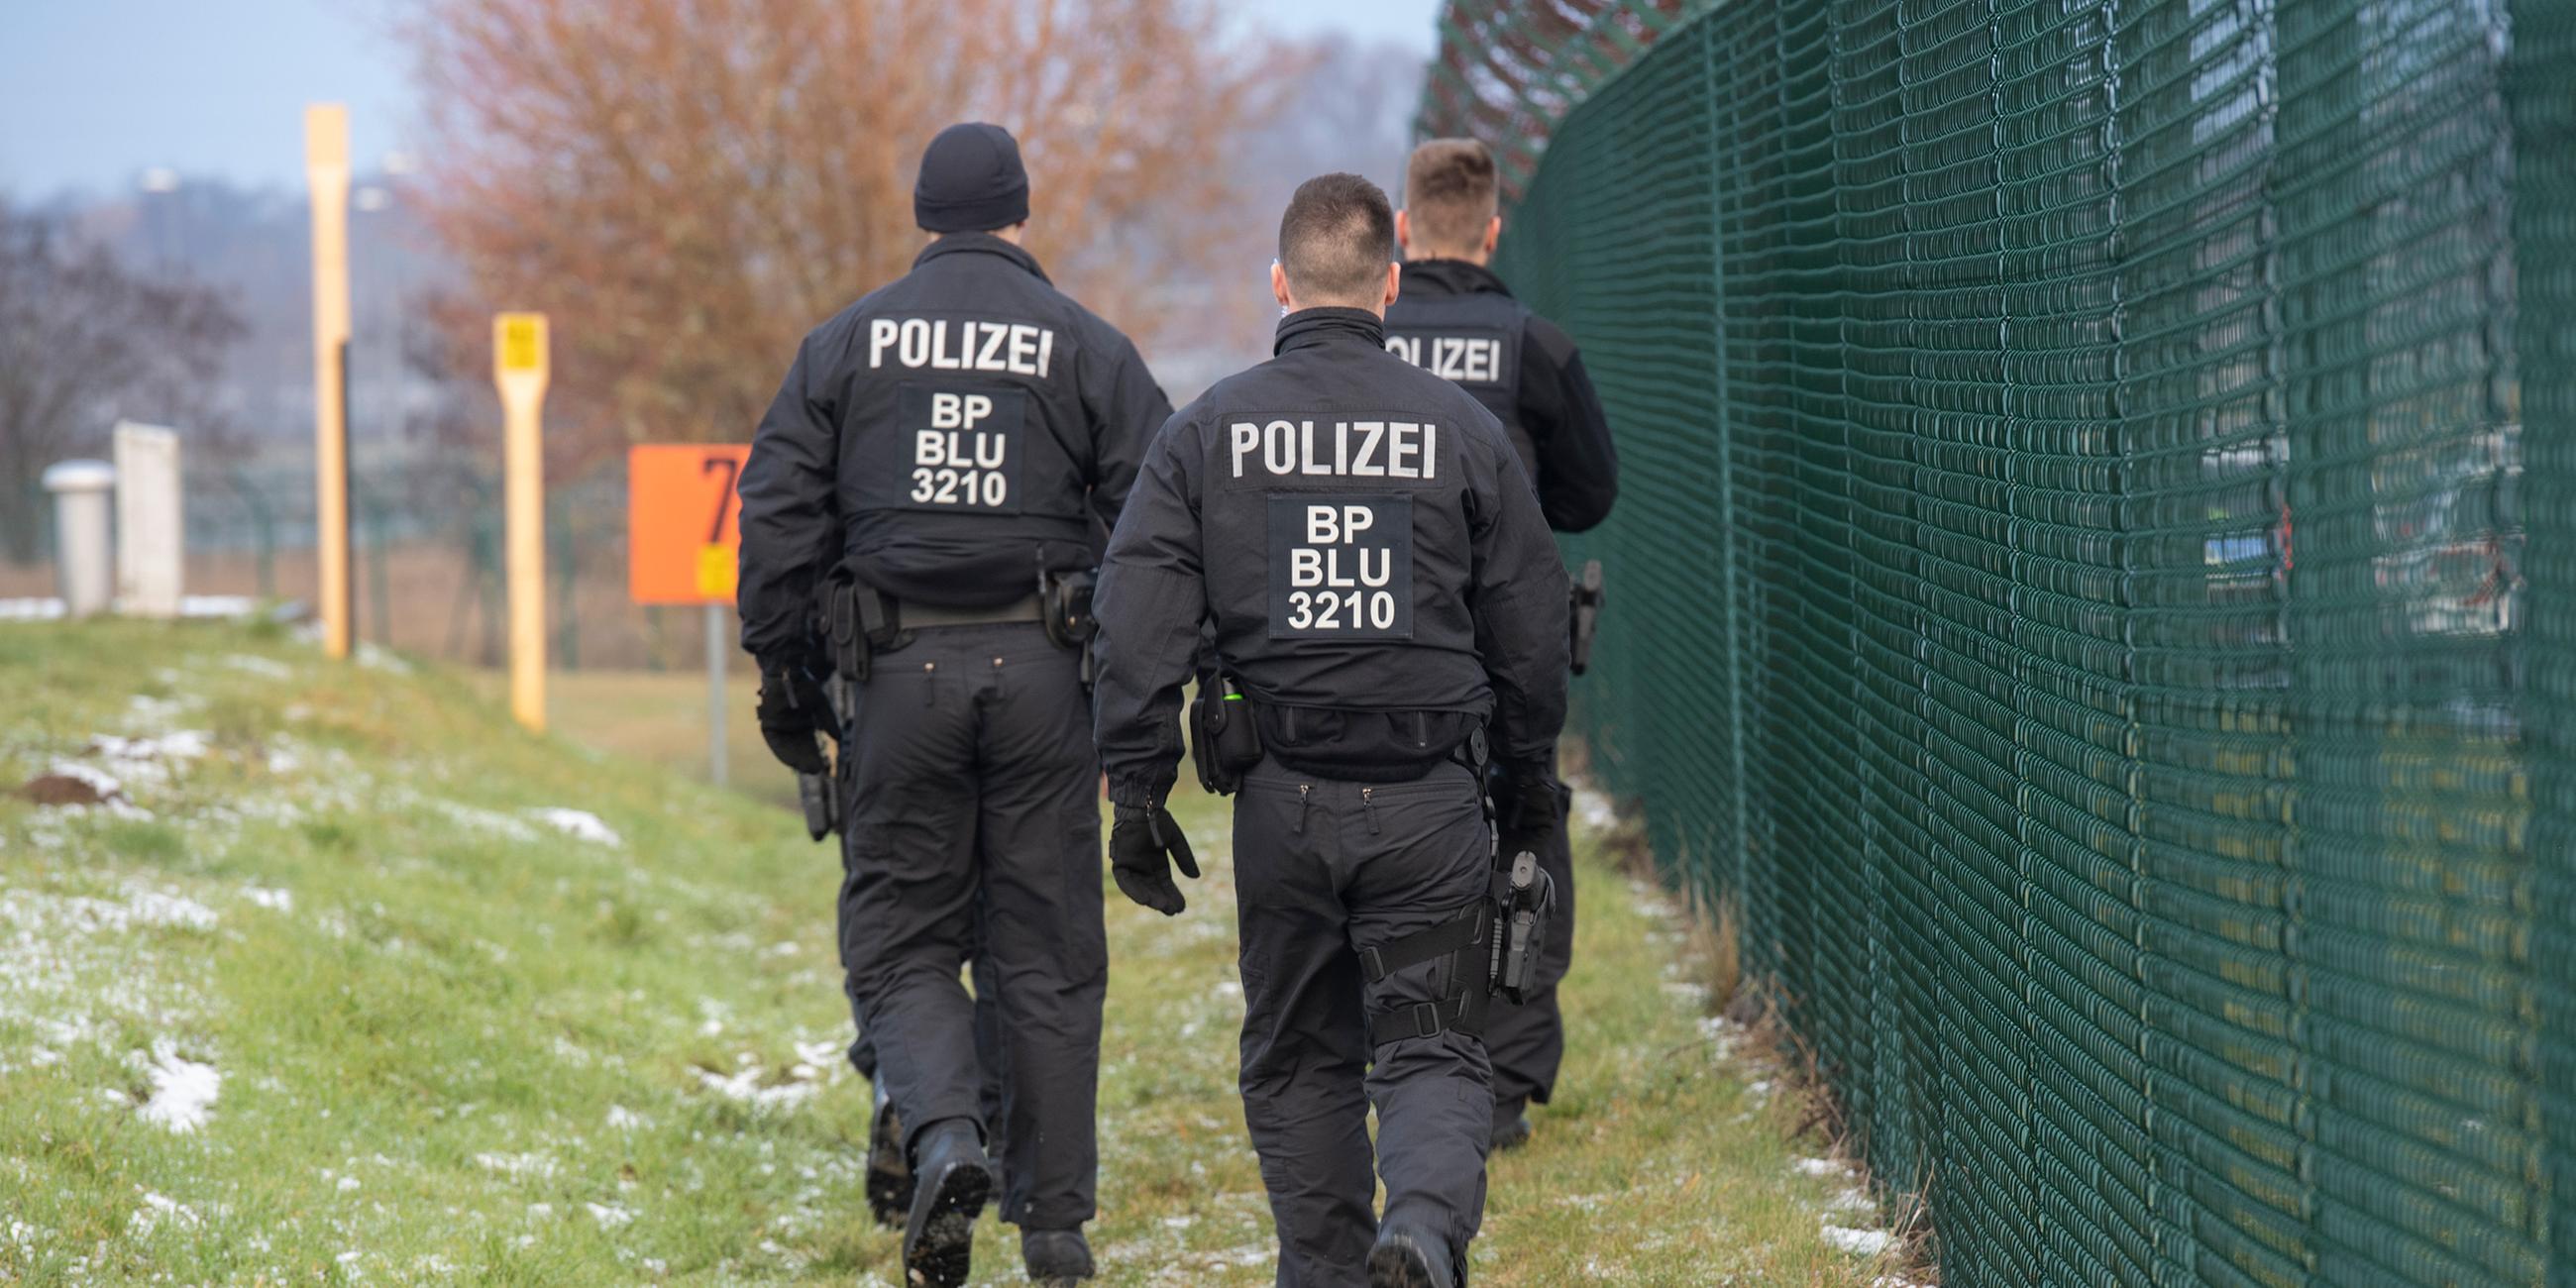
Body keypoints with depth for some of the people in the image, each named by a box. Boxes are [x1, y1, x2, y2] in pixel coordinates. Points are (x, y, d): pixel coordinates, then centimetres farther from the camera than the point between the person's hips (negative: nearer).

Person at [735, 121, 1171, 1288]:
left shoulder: (848, 342, 7)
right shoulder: (1083, 346, 4)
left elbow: (777, 511, 2)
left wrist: (781, 670, 7)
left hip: (901, 669, 0)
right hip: (1039, 667, 0)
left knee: (901, 938, 8)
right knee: (1048, 952, 6)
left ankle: (943, 1138, -18)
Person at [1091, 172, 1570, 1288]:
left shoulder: (1207, 431, 2)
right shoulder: (1462, 429, 1)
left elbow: (1139, 625, -2)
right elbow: (1530, 629, 7)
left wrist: (1137, 791, 1)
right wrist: (1524, 779, 19)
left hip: (1282, 800, 1)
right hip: (1429, 803, -1)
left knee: (1298, 1061, 15)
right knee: (1431, 1052, 2)